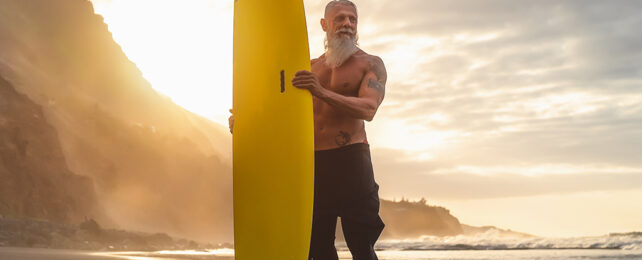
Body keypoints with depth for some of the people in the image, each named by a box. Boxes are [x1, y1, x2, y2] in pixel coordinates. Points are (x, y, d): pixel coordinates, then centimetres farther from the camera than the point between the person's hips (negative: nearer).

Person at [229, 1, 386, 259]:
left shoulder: (370, 64, 1)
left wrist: (321, 92, -29)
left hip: (350, 160, -5)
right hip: (312, 161, 5)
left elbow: (368, 109, -16)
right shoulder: (311, 67, 17)